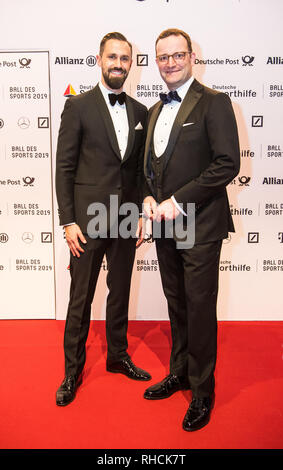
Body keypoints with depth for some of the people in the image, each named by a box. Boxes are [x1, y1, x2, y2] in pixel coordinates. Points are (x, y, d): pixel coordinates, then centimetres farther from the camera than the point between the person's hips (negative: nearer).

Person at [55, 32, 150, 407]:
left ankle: (118, 356, 35)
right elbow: (64, 168, -6)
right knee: (81, 298, 6)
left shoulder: (140, 112, 10)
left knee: (121, 292, 16)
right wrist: (68, 221, -11)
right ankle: (73, 369, 24)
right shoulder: (78, 106, -3)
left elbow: (142, 168, 13)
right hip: (88, 220, -4)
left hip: (126, 220, 4)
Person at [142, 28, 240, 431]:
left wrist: (178, 202, -17)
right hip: (164, 226, 7)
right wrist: (149, 198, 0)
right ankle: (180, 373, 36)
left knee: (200, 310, 3)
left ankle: (203, 391, 22)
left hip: (200, 225, -6)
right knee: (177, 305, 17)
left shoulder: (214, 103, -6)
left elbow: (227, 164, -15)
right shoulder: (156, 111, 16)